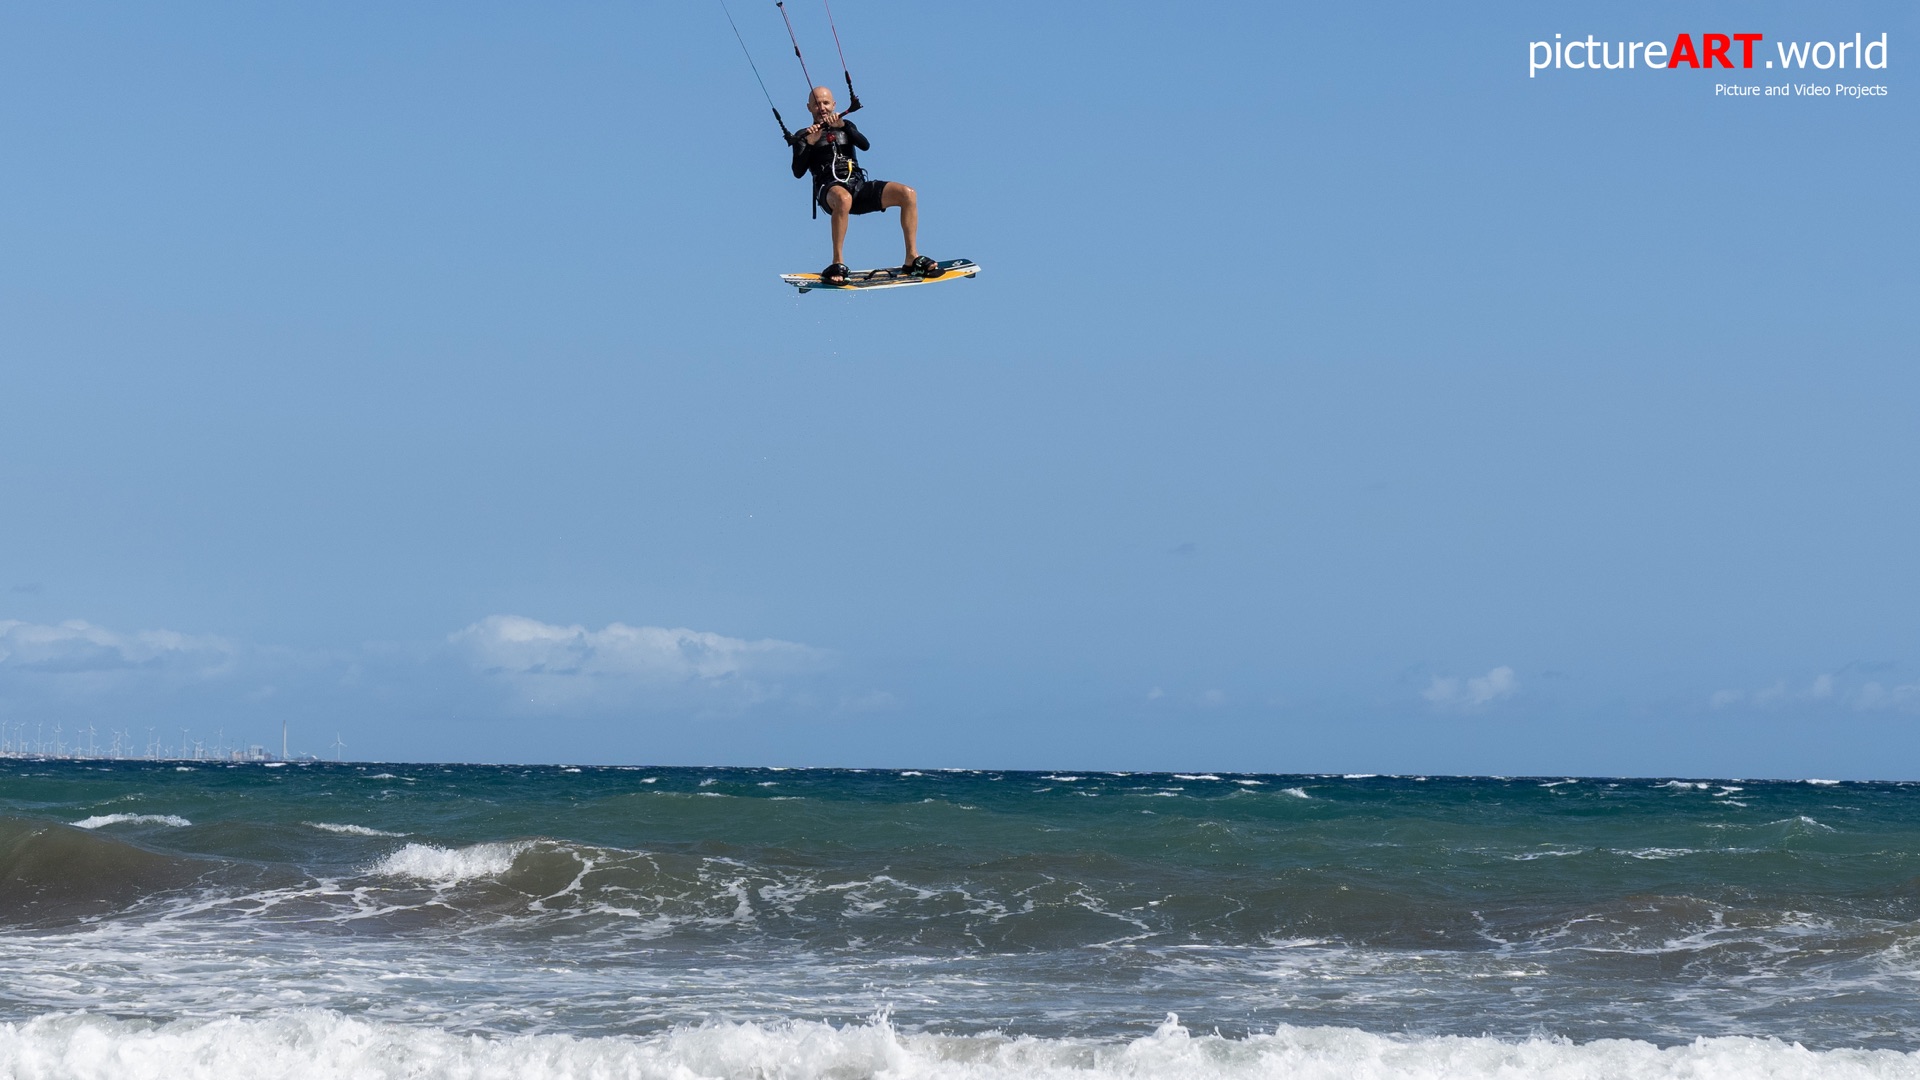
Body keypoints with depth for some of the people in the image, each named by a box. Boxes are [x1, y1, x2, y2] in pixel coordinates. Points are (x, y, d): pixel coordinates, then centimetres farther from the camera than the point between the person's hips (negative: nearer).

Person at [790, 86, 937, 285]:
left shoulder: (846, 126, 24)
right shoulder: (803, 137, 15)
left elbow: (864, 145, 3)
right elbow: (798, 172, 0)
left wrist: (842, 125, -11)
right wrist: (810, 143, -13)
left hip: (859, 187, 4)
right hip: (830, 189, -4)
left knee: (908, 194, -18)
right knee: (843, 198, -43)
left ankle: (912, 258, -12)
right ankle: (838, 264, -35)